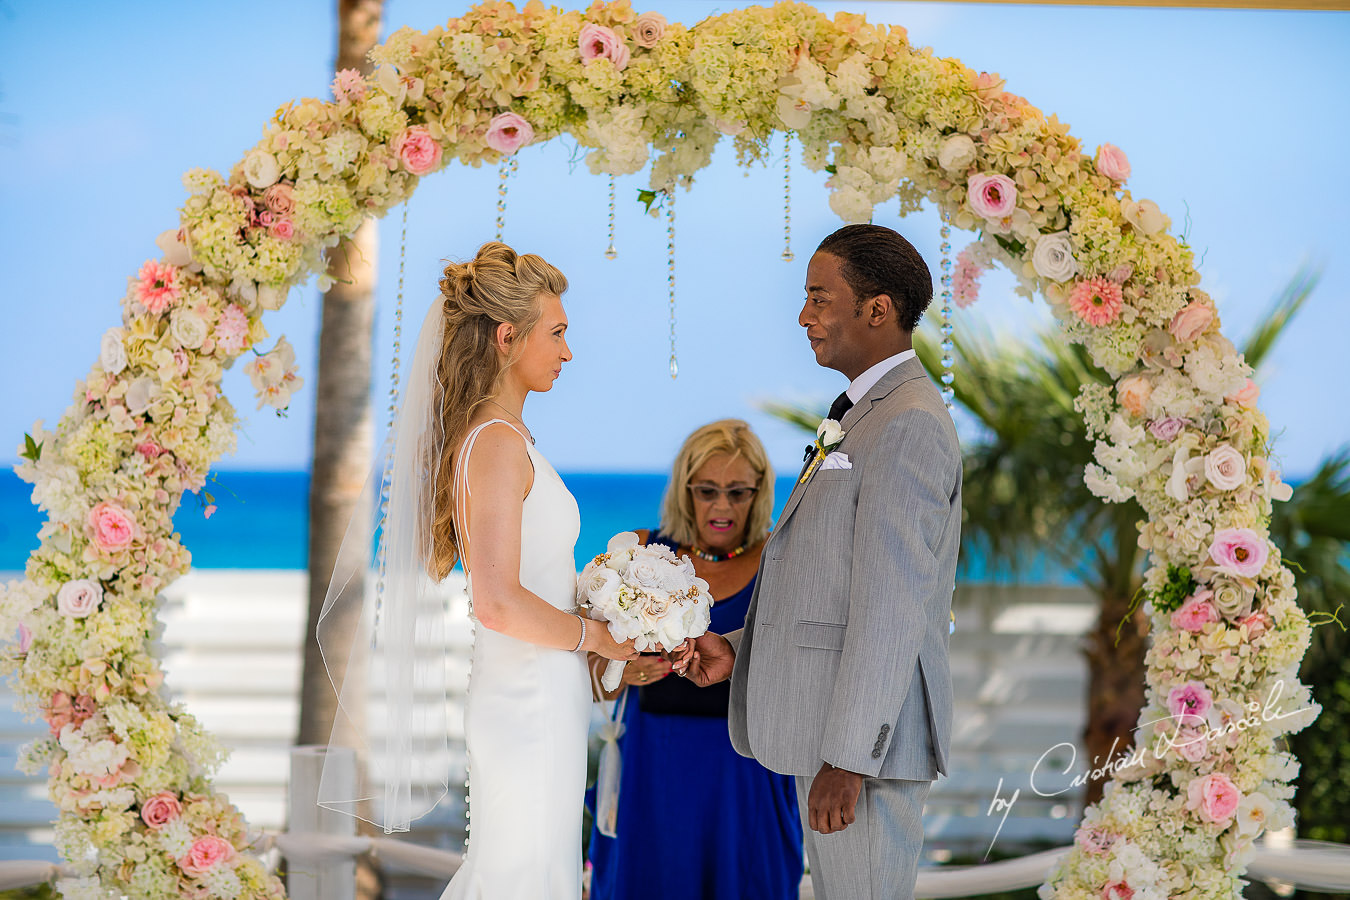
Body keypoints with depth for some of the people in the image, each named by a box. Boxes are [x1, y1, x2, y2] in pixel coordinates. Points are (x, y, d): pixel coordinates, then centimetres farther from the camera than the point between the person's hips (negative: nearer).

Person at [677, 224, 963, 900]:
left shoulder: (908, 425, -16)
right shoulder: (866, 413, 18)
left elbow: (889, 607, -21)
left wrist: (849, 758, -22)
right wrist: (739, 650, 10)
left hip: (866, 738, -10)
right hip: (830, 724, 10)